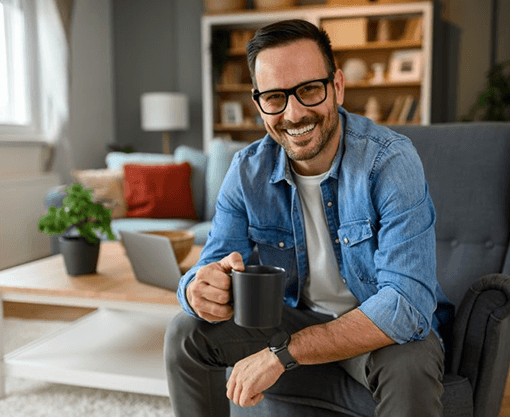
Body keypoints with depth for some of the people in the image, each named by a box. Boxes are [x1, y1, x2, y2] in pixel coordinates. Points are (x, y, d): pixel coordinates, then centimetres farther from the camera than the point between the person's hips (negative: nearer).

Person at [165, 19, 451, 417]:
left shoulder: (391, 161, -25)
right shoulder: (247, 171, -9)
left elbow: (407, 303, -33)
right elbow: (213, 265, -8)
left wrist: (283, 354, -34)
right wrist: (201, 289, -36)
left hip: (381, 325, -3)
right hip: (295, 315, 4)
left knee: (409, 368, -36)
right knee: (186, 332, -9)